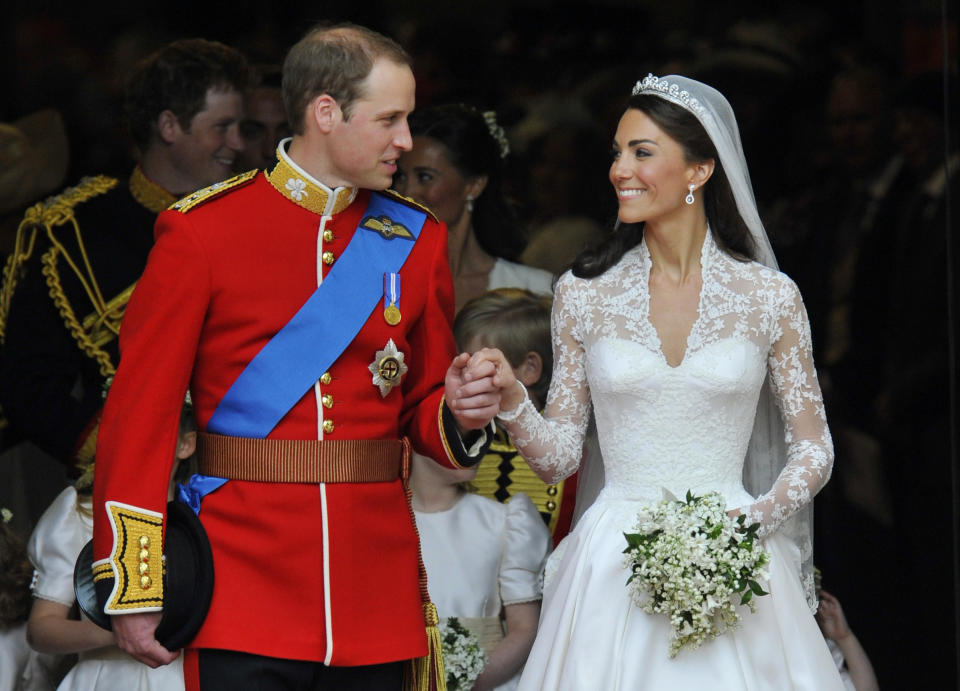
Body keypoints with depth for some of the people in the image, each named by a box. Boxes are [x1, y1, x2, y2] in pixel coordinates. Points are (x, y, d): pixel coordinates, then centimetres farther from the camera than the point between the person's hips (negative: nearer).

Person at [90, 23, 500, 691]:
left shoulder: (416, 239, 11)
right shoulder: (200, 231, -2)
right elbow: (140, 415, -3)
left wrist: (458, 415, -5)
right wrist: (134, 591, -7)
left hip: (380, 606, 4)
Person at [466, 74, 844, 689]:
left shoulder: (769, 297, 0)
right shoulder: (584, 293, 4)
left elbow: (813, 450, 5)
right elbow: (558, 457, 6)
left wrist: (756, 518, -11)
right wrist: (512, 399, -12)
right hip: (614, 564, 1)